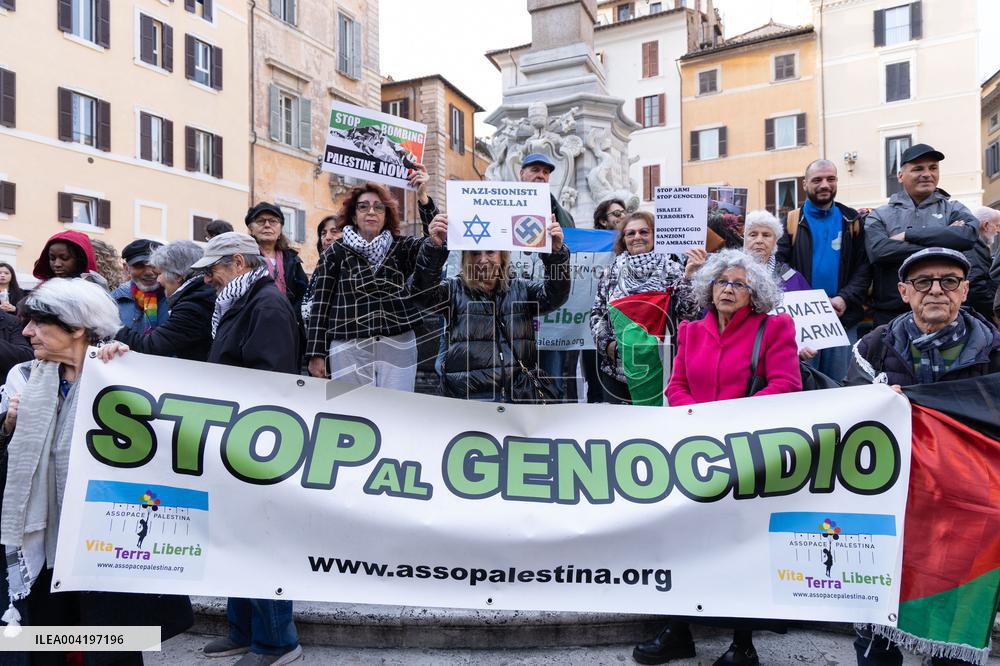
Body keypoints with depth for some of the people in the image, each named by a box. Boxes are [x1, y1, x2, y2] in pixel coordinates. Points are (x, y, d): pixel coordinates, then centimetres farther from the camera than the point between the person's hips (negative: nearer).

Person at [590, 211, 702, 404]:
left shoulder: (670, 269, 2)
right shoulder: (613, 271, 9)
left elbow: (688, 312, -7)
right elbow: (596, 313, 11)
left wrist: (689, 275, -16)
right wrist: (606, 343, -2)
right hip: (616, 367, 2)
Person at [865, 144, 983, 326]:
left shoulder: (953, 209, 11)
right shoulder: (879, 216, 7)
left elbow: (969, 234, -12)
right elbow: (878, 250, -13)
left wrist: (908, 235, -11)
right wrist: (943, 240, -11)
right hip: (891, 315, -1)